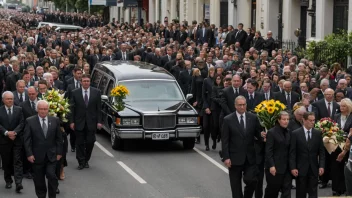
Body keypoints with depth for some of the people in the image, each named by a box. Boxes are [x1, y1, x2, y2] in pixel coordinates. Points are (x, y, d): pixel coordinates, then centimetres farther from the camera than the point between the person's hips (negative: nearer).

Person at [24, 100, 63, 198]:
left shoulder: (55, 120, 2)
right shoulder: (30, 121, -3)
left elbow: (59, 138, 6)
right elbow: (27, 139, -3)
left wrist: (59, 152, 2)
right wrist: (29, 154, -9)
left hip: (51, 155, 0)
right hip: (37, 156, 0)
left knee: (51, 175, -12)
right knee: (39, 179, 7)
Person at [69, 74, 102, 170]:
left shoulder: (96, 92, 1)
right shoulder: (75, 93, 0)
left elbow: (99, 108, 2)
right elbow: (72, 108, 0)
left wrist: (99, 121, -4)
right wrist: (71, 121, -6)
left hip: (91, 122, 0)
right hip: (79, 122, 0)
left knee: (90, 142, 3)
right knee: (80, 143, 3)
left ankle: (86, 160, 21)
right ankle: (81, 162, 11)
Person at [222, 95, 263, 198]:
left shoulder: (253, 118, 3)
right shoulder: (228, 120, -4)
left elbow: (258, 133, 8)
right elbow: (225, 140, -5)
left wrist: (262, 136, -16)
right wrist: (226, 157, -10)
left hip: (250, 158, 1)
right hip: (235, 158, -1)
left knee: (251, 181, -8)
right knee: (236, 186, 6)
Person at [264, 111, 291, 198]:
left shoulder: (289, 133, 10)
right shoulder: (271, 132, -7)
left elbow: (290, 149, 12)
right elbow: (268, 151, -12)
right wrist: (271, 166, -18)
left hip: (287, 168, 5)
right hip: (275, 168, -5)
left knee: (287, 190, -1)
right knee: (273, 189, 7)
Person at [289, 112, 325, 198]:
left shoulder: (318, 133, 5)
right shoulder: (295, 133, -4)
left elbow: (321, 151, 6)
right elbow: (292, 153, -5)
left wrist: (321, 166, -4)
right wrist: (293, 168, -11)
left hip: (314, 169, 2)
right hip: (301, 168, -2)